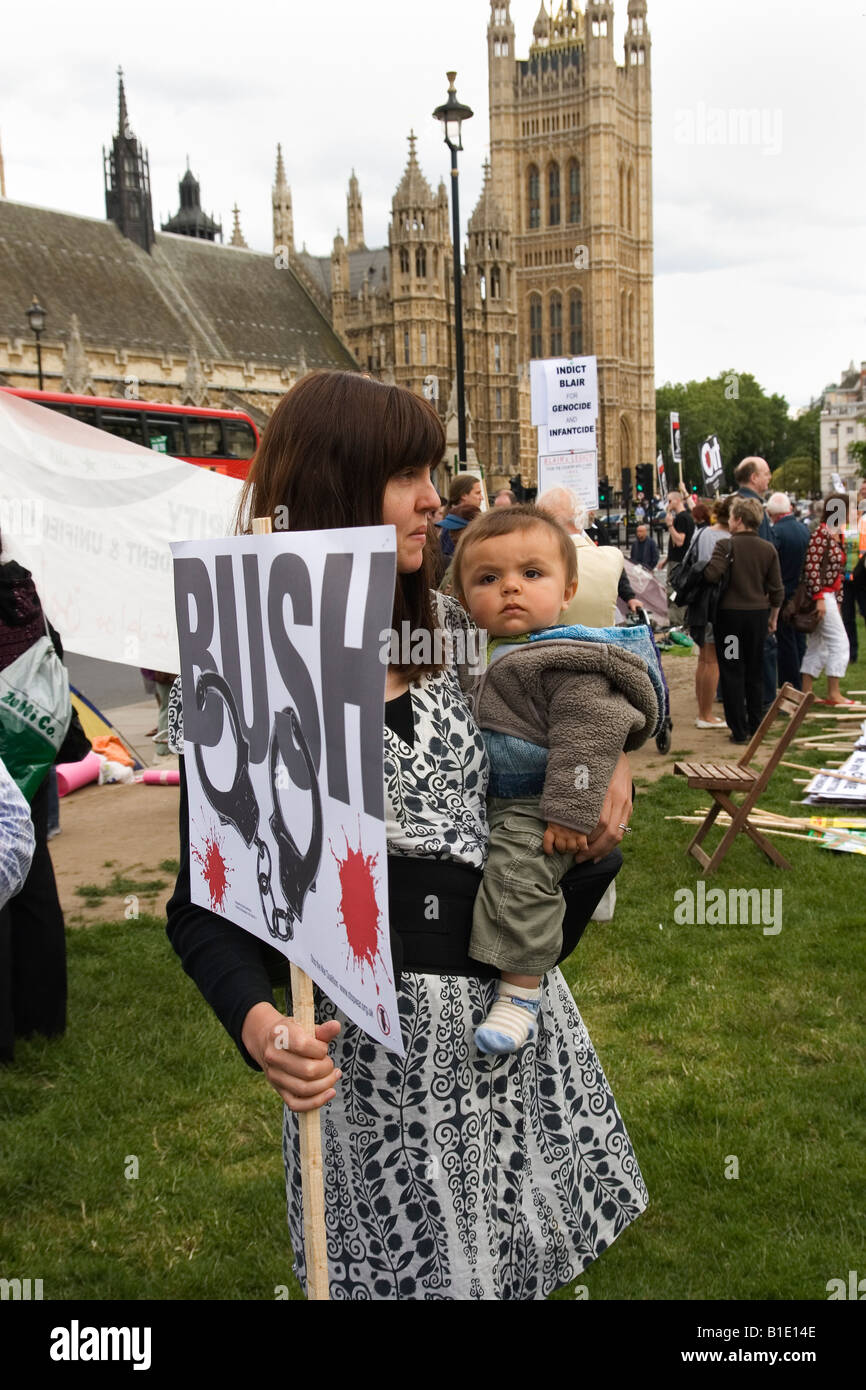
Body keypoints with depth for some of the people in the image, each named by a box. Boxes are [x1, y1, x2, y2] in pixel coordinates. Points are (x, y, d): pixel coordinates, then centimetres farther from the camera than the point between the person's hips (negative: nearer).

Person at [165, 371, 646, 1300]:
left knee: (529, 1250, 22)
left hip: (518, 1008, 5)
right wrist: (258, 1024, -30)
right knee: (417, 1264, 13)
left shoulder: (450, 629, 1)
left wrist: (609, 760, -3)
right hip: (374, 1039, -5)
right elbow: (203, 908, -12)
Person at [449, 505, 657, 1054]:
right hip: (479, 804, 9)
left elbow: (588, 734, -21)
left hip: (535, 810, -9)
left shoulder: (570, 663, -15)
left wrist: (570, 811, -25)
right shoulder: (478, 657, 11)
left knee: (519, 873, -24)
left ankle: (521, 994, -11)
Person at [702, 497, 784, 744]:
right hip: (759, 613, 4)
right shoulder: (768, 549, 2)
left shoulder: (726, 545, -12)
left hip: (730, 613, -4)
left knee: (732, 673, 3)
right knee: (754, 672, 15)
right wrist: (773, 617, 16)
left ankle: (739, 730, 4)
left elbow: (711, 574, -27)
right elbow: (776, 589, 4)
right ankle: (755, 726, 21)